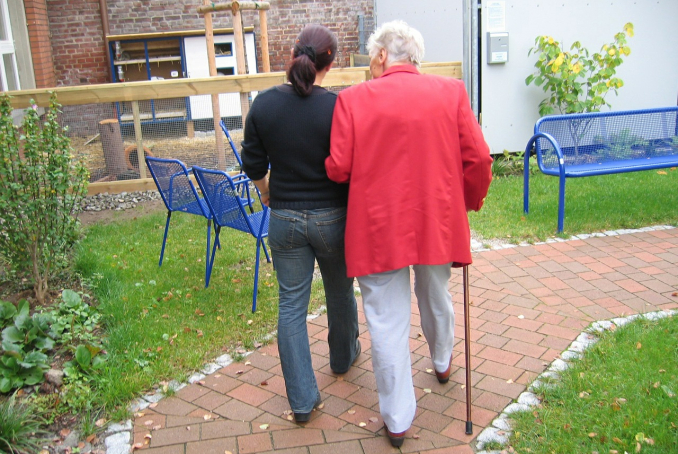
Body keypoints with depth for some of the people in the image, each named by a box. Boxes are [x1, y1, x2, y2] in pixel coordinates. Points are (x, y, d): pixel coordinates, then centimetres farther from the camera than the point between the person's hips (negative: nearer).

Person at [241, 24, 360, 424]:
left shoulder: (264, 104, -6)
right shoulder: (338, 107, -15)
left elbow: (253, 165, 3)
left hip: (284, 219, 2)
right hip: (332, 218, -1)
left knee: (292, 304, 10)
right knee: (340, 292, 23)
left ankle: (302, 399, 12)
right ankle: (343, 356, 48)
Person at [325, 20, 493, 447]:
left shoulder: (354, 98, -8)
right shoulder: (451, 91, -2)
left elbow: (338, 168, -10)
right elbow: (478, 159, -5)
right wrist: (468, 203, 12)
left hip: (378, 225, -3)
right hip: (438, 220, 3)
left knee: (387, 321, 8)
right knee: (436, 297, 28)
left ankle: (397, 420, 18)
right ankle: (442, 362, 55)